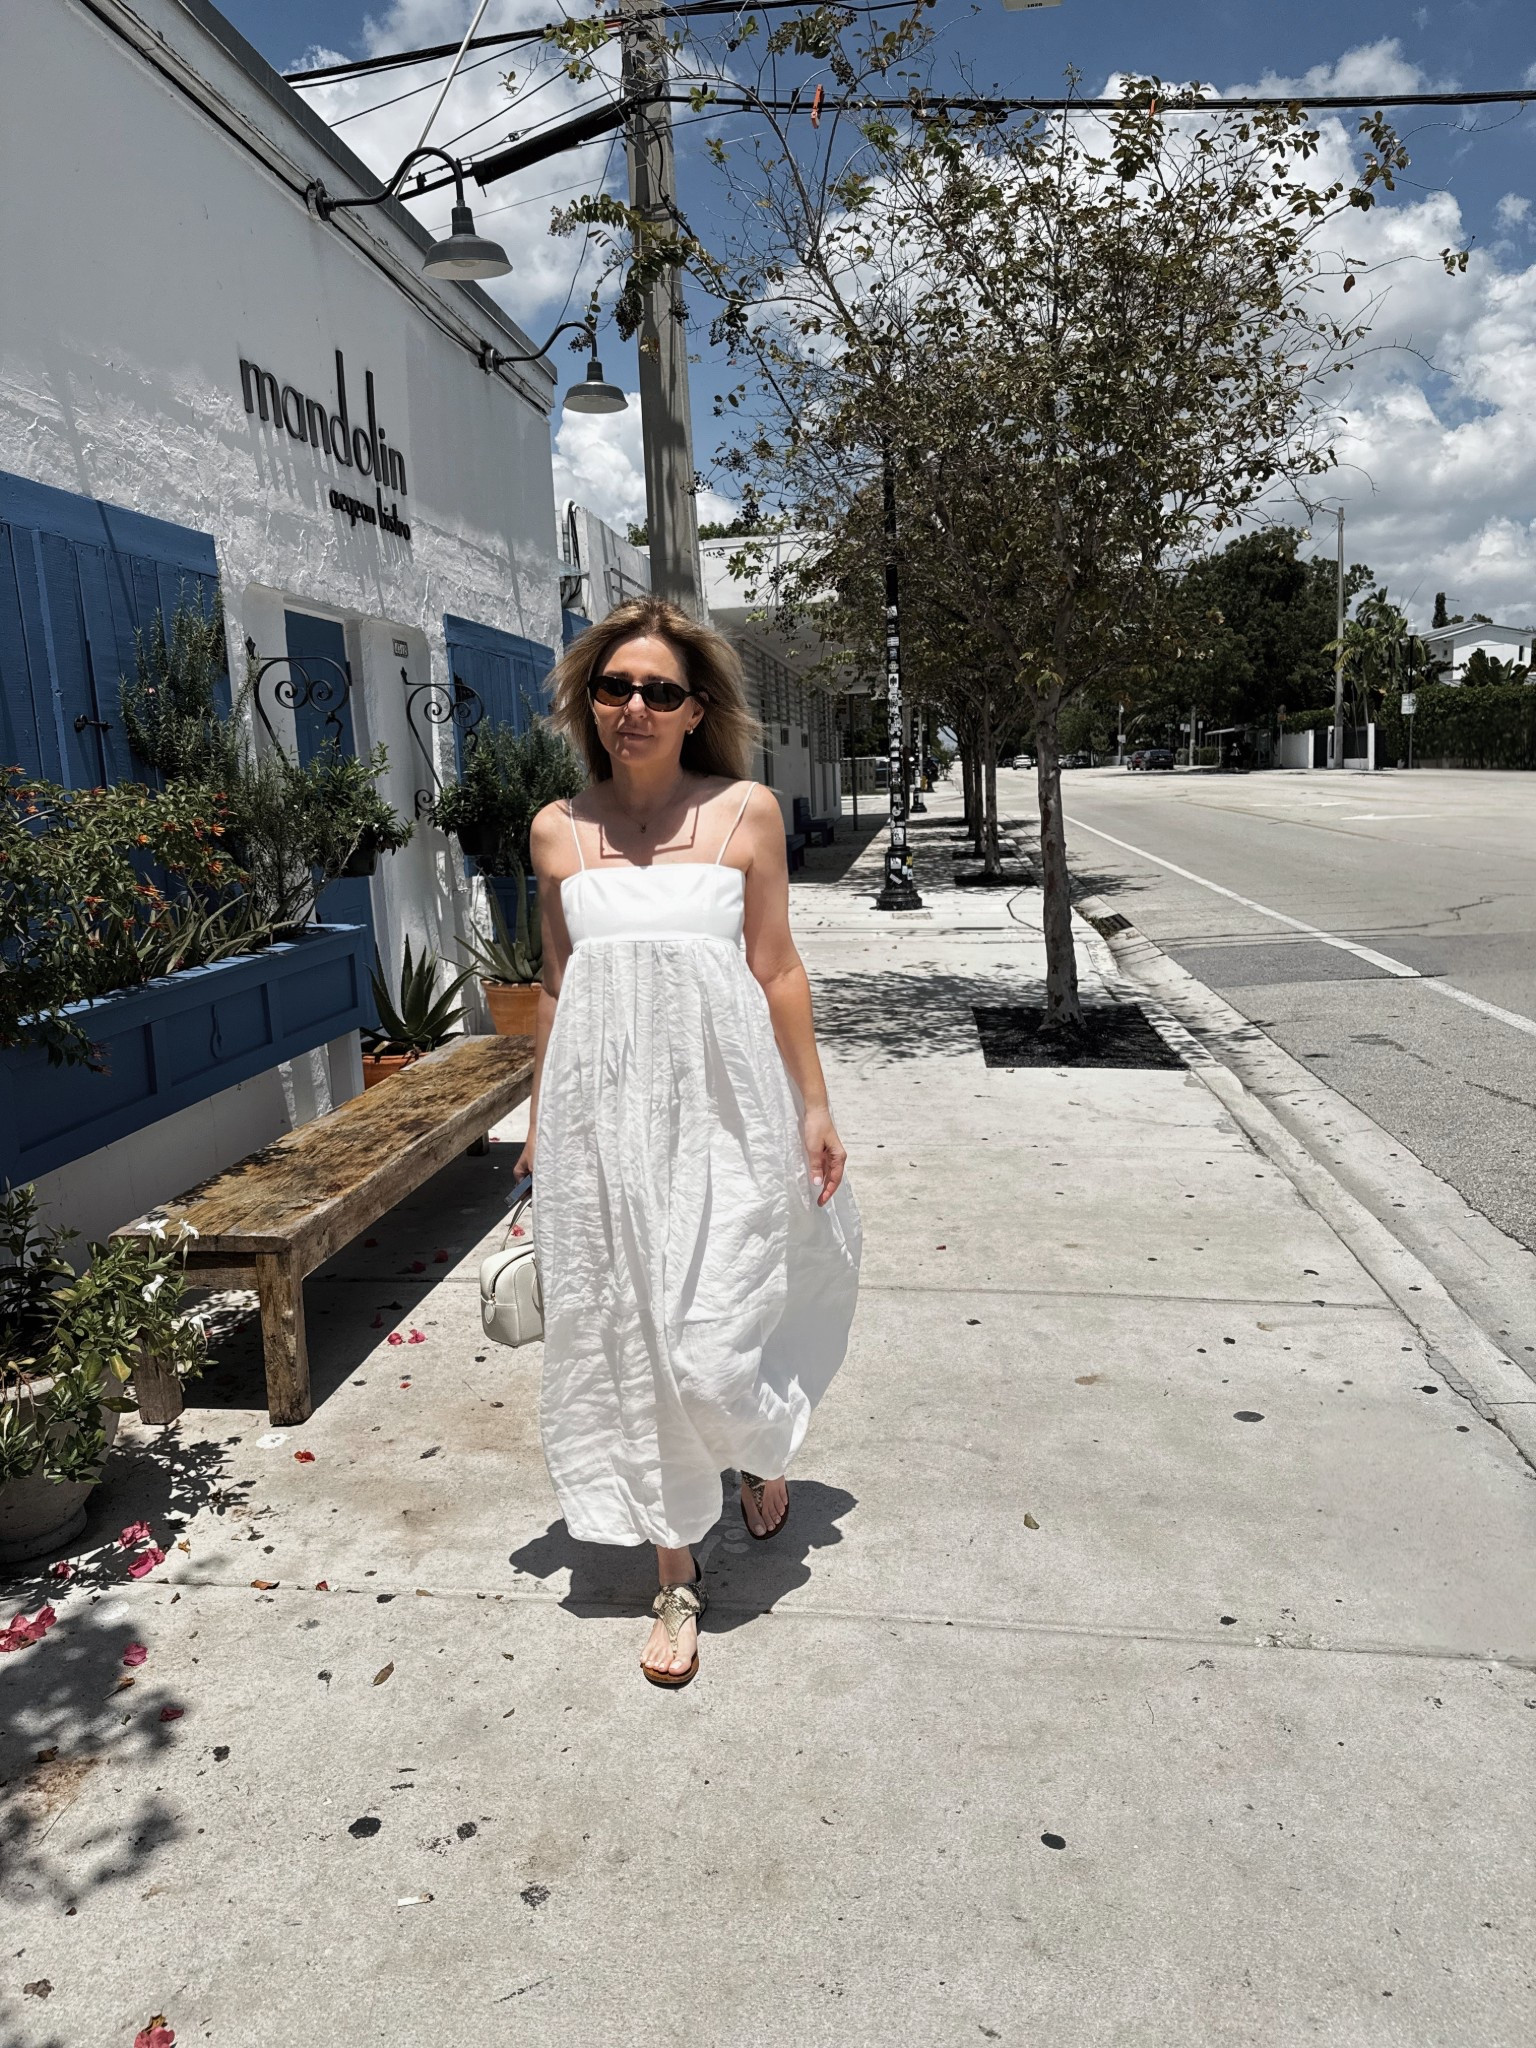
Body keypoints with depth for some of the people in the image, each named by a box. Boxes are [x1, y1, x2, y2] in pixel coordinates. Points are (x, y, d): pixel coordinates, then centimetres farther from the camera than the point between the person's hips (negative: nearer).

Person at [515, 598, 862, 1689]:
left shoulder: (746, 809, -1)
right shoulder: (559, 831, 6)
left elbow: (777, 968, 2)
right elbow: (557, 987, 12)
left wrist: (815, 1108, 3)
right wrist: (540, 1125, 14)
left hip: (719, 1100, -2)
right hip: (604, 1106, 3)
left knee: (710, 1344, -3)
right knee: (630, 1340, 8)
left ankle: (766, 1439, 37)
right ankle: (677, 1575, 27)